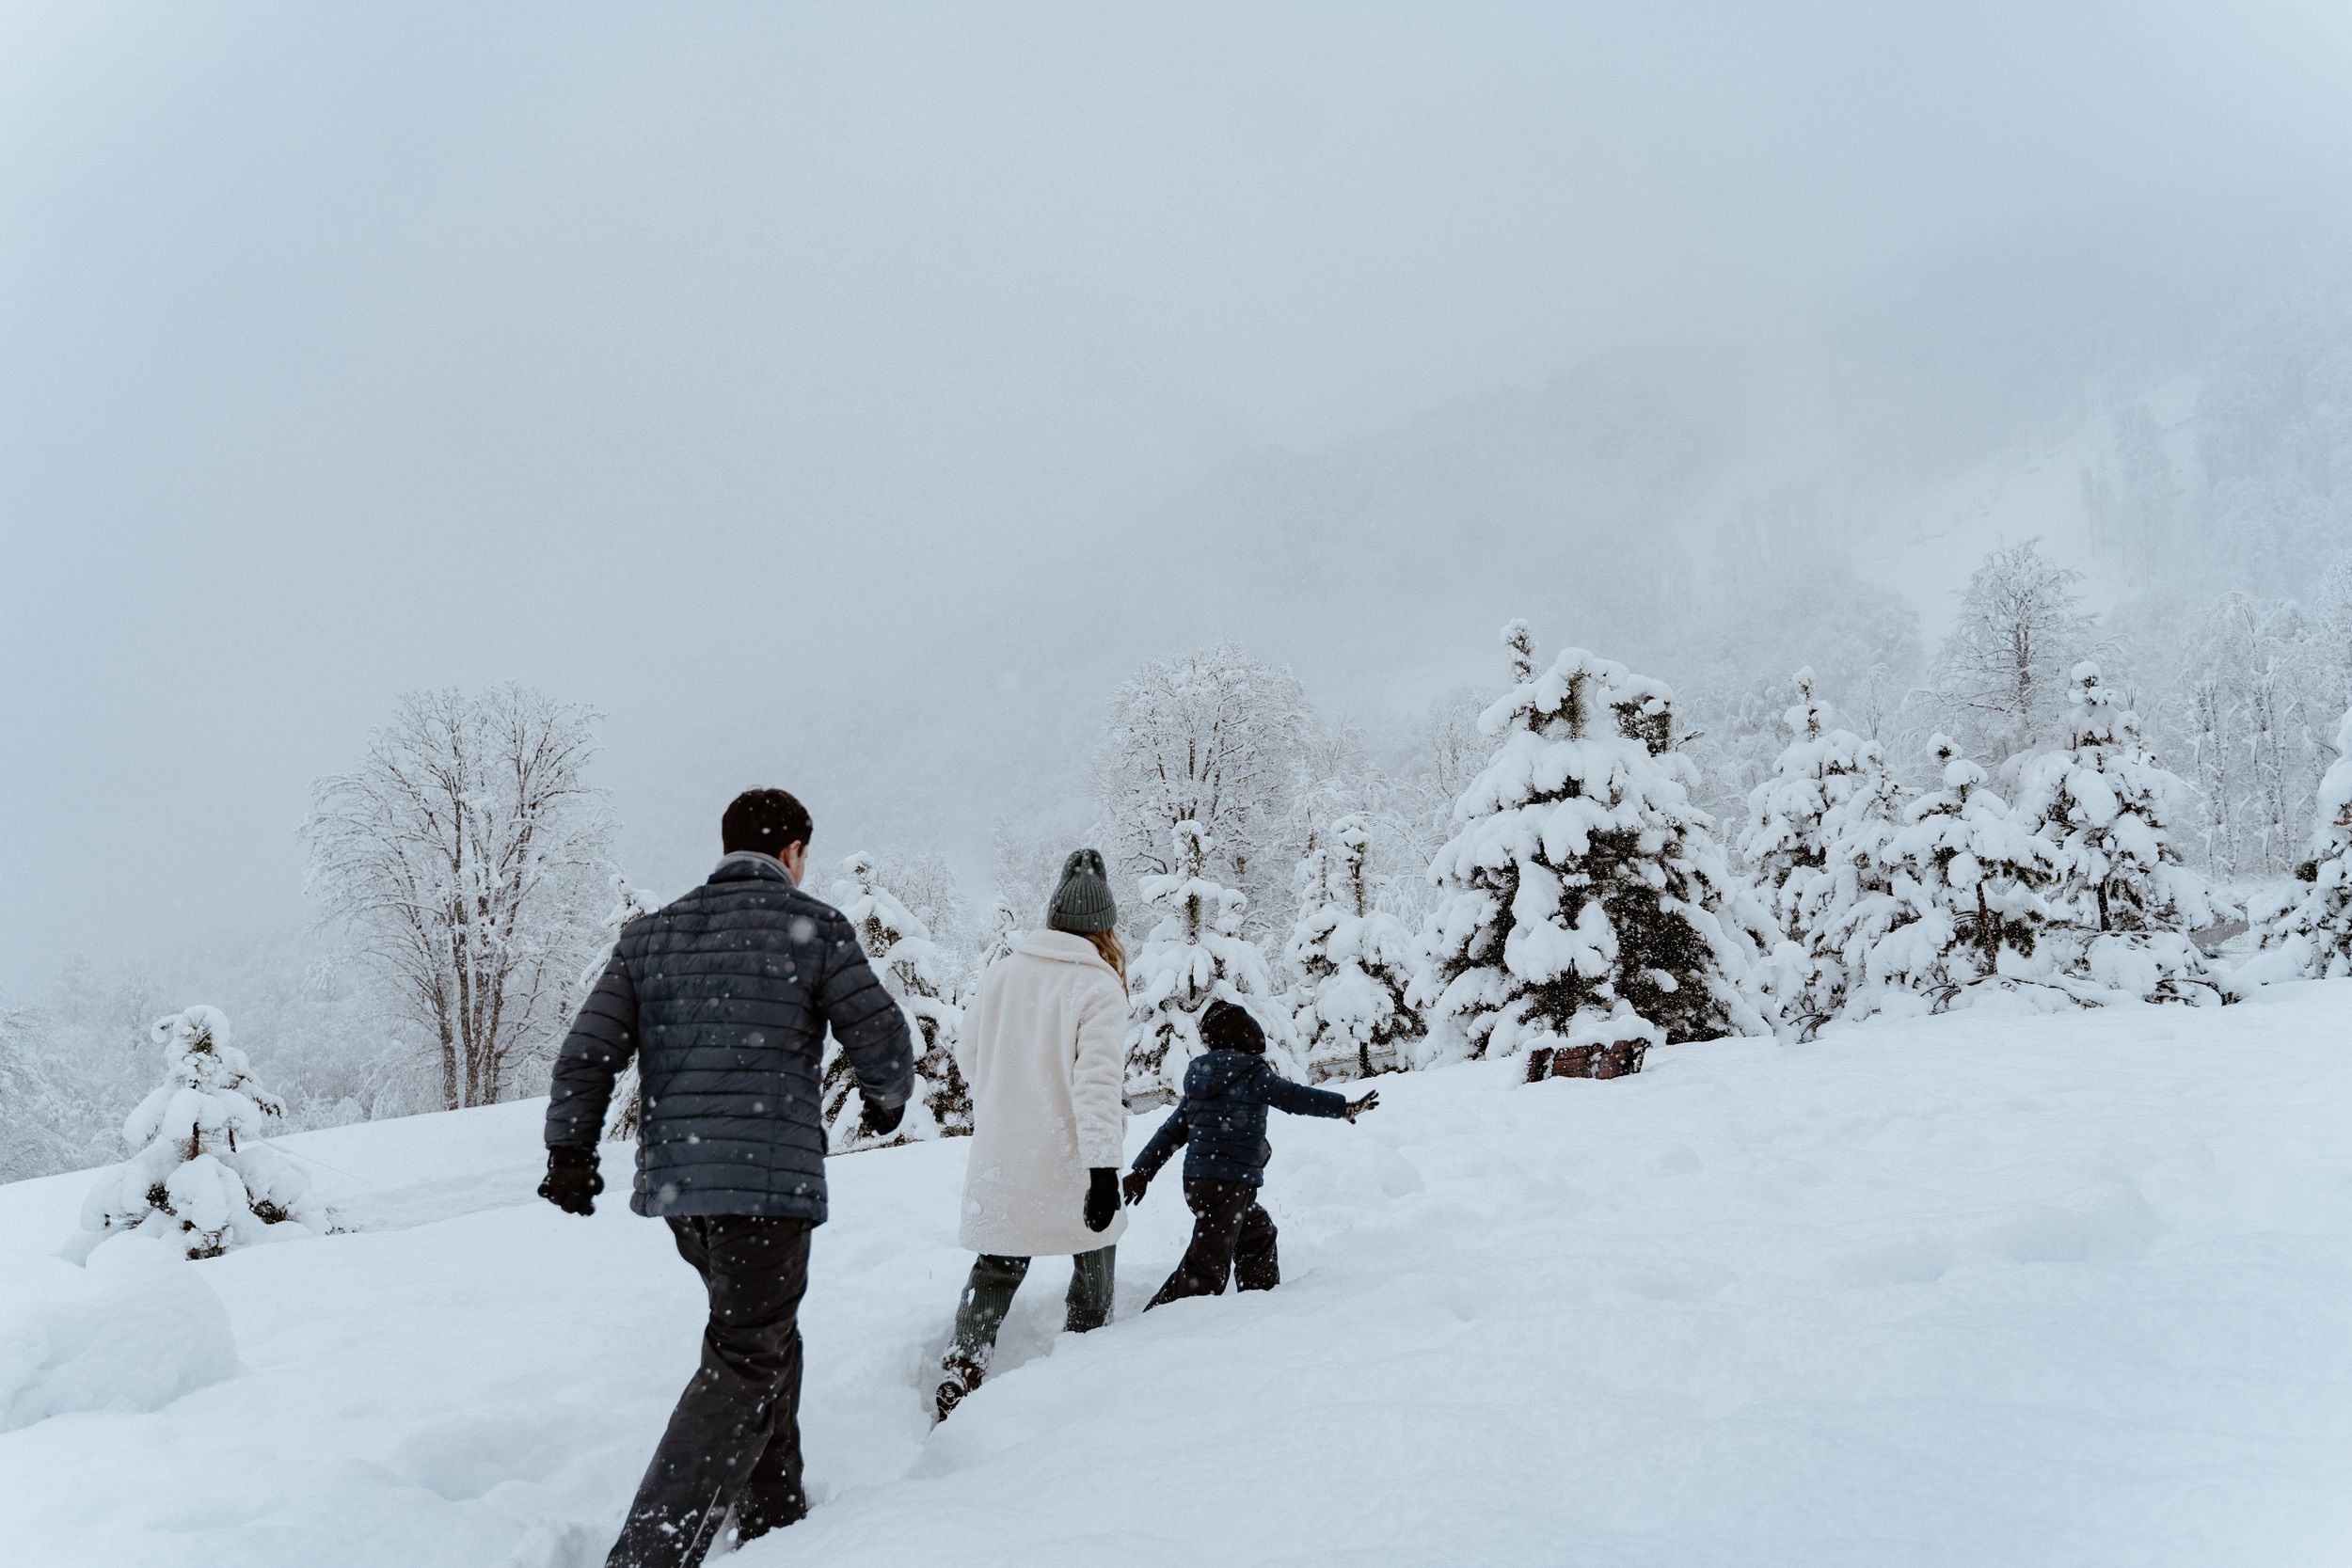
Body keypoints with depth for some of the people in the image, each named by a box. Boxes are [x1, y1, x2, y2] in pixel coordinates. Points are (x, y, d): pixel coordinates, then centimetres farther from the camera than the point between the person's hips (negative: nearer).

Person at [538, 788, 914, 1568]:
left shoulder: (650, 933, 10)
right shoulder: (813, 925, -4)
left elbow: (587, 1053, 6)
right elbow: (881, 1041, -4)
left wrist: (569, 1152, 13)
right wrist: (887, 1098, 16)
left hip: (674, 1181, 6)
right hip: (769, 1181, -6)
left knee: (766, 1336, 23)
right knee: (744, 1364, 0)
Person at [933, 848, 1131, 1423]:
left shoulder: (1002, 972, 3)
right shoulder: (1099, 986, -12)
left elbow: (969, 1053, 15)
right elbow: (1098, 1079, -21)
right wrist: (1104, 1166, -24)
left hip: (1001, 1158, 4)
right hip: (1070, 1160, -4)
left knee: (996, 1267, 16)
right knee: (1094, 1257, 16)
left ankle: (959, 1376, 5)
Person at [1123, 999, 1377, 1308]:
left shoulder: (1199, 1079, 14)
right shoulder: (1253, 1073, -6)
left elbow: (1171, 1131, 16)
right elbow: (1295, 1097, -8)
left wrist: (1142, 1171, 19)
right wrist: (1345, 1107, -2)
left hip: (1197, 1180, 9)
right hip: (1227, 1184, -9)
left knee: (1259, 1232, 28)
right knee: (1207, 1268, -7)